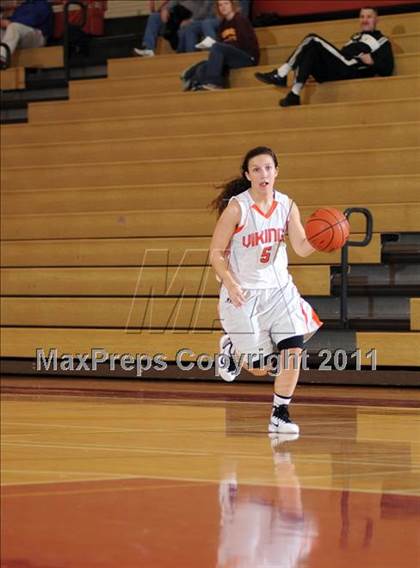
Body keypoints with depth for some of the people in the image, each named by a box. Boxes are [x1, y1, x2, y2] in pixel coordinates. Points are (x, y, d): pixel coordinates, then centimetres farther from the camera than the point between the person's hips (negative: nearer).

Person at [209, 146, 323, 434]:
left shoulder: (287, 205, -1)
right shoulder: (236, 207, -14)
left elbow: (302, 248, -4)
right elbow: (216, 252, -10)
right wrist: (230, 284, -24)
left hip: (279, 288, 4)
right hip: (244, 293, -4)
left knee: (294, 349, -11)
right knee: (260, 368, 0)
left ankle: (280, 415, 5)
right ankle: (232, 349, 36)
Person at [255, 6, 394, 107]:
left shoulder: (382, 41, 14)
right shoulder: (356, 37, 38)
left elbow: (387, 70, 1)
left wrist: (372, 62, -14)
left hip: (351, 71, -8)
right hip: (333, 72, 8)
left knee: (313, 40, -19)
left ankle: (279, 75, -24)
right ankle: (294, 95, -30)